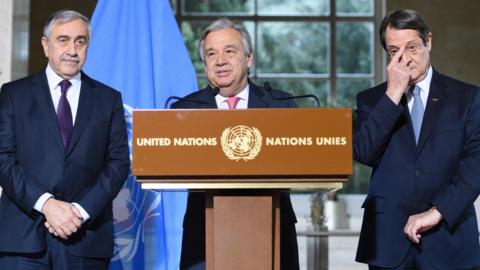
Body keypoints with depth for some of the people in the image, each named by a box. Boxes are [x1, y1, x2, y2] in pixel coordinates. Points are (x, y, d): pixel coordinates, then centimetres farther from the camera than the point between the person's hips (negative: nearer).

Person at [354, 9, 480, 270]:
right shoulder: (371, 99, 8)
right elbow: (362, 153, -7)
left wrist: (437, 211, -14)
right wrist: (393, 93, -10)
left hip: (448, 236, -1)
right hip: (388, 238, 1)